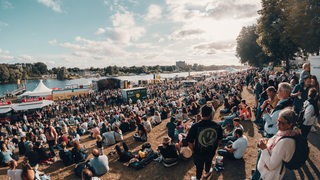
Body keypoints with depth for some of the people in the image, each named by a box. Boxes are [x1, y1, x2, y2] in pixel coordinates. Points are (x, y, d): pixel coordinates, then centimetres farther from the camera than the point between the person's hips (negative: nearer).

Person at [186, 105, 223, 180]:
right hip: (211, 152, 3)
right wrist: (214, 148, 14)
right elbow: (219, 140, -4)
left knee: (199, 166, 24)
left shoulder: (195, 126, -29)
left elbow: (190, 142, -21)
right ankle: (207, 172, 63)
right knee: (208, 162, 33)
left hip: (199, 152, -3)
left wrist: (194, 150, 0)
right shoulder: (217, 126, -20)